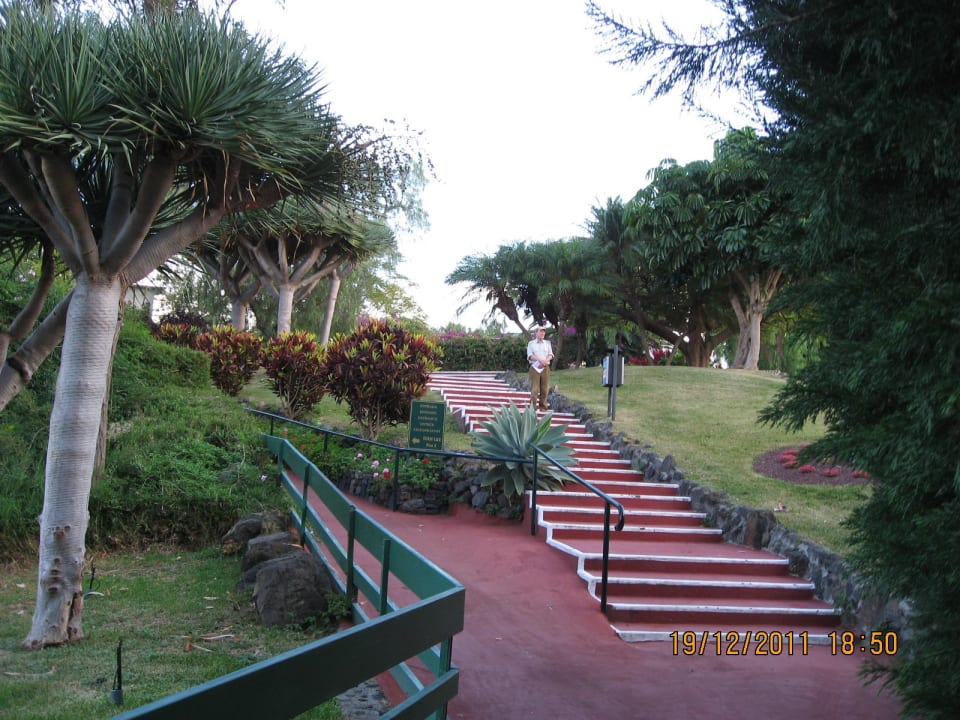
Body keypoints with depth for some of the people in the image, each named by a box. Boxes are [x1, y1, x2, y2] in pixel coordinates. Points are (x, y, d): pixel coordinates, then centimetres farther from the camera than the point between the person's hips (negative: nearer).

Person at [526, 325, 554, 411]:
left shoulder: (547, 343, 15)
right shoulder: (531, 343, 6)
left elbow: (551, 355, 8)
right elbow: (530, 356, -5)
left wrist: (545, 361, -13)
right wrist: (539, 360, -21)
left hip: (545, 368, 3)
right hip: (535, 368, -3)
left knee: (544, 388, 1)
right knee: (534, 388, -8)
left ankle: (543, 406, 7)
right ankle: (533, 406, -6)